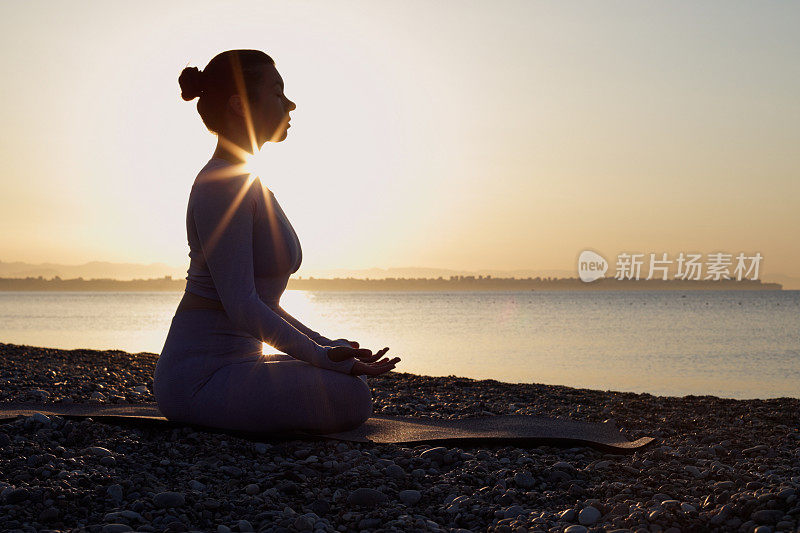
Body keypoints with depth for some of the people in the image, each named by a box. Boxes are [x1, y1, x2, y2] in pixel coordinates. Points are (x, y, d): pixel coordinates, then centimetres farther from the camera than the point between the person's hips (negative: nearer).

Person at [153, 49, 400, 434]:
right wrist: (320, 356, -22)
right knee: (350, 399, -25)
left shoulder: (247, 184, 16)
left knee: (358, 378, 21)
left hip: (233, 361, 10)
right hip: (199, 375, -10)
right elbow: (241, 305, -22)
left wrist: (327, 346, 14)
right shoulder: (221, 185, -15)